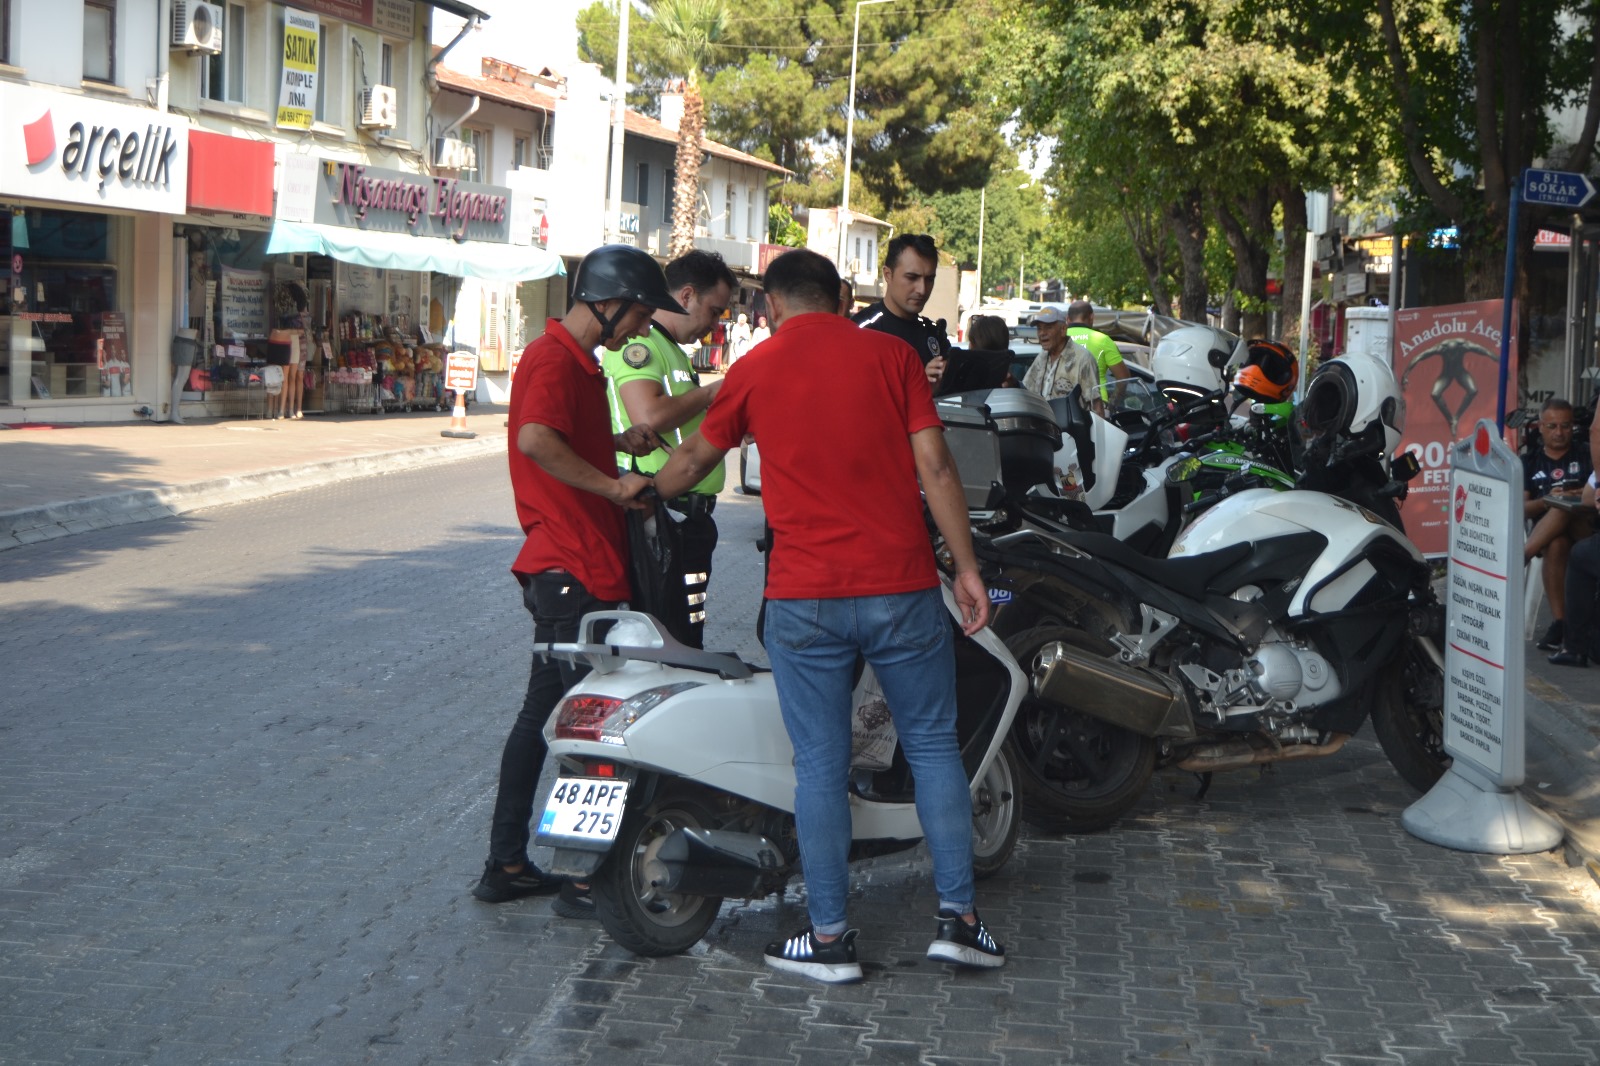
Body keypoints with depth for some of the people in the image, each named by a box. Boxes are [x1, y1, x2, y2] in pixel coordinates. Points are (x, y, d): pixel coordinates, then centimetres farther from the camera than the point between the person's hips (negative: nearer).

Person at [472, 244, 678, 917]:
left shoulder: (578, 362, 19)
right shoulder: (554, 359, -14)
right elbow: (534, 439, -33)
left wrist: (619, 440, 19)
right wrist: (616, 484, -26)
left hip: (573, 569, 11)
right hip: (573, 571, -11)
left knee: (546, 712, 14)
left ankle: (506, 865, 22)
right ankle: (587, 879, 3)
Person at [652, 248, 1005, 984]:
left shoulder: (754, 370, 6)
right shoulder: (891, 354, 3)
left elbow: (693, 462, 21)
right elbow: (934, 466, -2)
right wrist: (966, 567, 4)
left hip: (804, 598, 0)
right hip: (899, 587, 0)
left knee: (820, 765, 5)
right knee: (932, 745, 12)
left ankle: (829, 937, 10)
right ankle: (958, 916, 12)